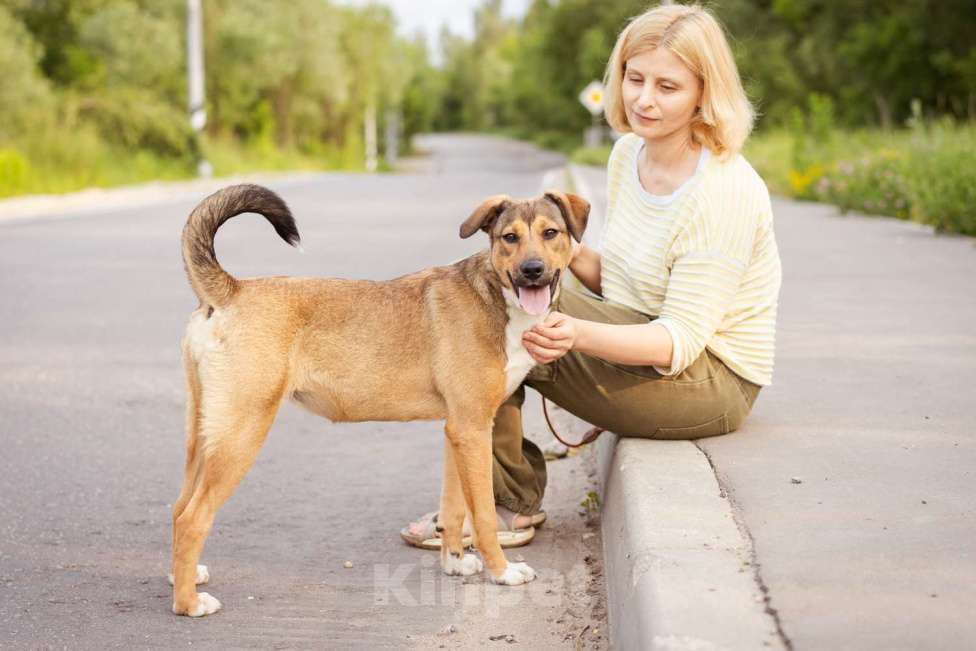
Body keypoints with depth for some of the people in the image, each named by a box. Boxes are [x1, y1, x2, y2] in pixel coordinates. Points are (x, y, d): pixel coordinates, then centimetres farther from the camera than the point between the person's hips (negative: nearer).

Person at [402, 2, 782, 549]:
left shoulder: (725, 192, -21)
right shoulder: (629, 154, 5)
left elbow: (681, 340, -24)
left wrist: (578, 334, -40)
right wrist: (576, 256, -9)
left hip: (710, 380, -8)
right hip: (641, 344, 9)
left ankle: (506, 505, -1)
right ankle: (511, 496, -2)